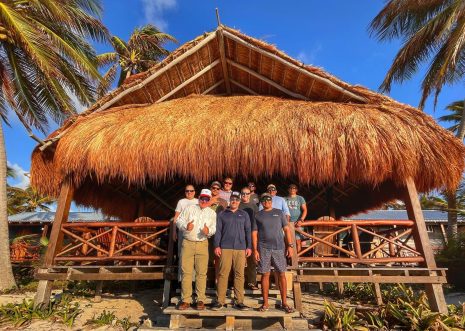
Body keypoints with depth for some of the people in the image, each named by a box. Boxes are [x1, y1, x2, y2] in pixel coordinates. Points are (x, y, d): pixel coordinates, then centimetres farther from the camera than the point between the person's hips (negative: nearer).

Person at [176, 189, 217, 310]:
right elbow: (179, 220, 3)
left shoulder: (212, 213, 10)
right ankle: (185, 300, 11)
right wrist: (185, 226, -16)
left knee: (201, 273, 3)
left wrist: (209, 231, -18)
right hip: (187, 243, 0)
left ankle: (201, 300, 14)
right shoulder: (190, 209, 7)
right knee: (186, 272, 1)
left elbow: (214, 228, 4)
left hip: (202, 244, 1)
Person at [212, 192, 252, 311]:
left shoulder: (244, 214, 13)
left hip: (241, 248, 1)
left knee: (239, 274, 2)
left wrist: (249, 247, 4)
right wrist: (217, 246, -1)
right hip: (225, 248, -1)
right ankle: (220, 301, 6)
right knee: (223, 274, -2)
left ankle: (239, 301, 11)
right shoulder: (222, 214, 11)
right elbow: (218, 231, 7)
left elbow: (248, 231, 10)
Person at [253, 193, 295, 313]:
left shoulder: (279, 213, 9)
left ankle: (284, 303, 15)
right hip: (263, 249, 0)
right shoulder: (257, 215, 8)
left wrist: (290, 245, -2)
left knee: (282, 274, 4)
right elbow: (254, 233, 5)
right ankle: (265, 303, 16)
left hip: (279, 248, 0)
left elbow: (286, 229, 7)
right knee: (265, 275, 5)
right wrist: (255, 250, -3)